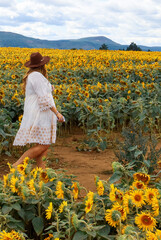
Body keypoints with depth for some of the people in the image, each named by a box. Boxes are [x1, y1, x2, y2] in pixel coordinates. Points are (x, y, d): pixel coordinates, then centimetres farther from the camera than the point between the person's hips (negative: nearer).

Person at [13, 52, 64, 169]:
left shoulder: (30, 76, 16)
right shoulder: (37, 76, -14)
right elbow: (44, 98, -20)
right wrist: (57, 113, -19)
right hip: (39, 116, -10)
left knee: (45, 144, 6)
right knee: (42, 145, -10)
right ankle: (16, 165, -10)